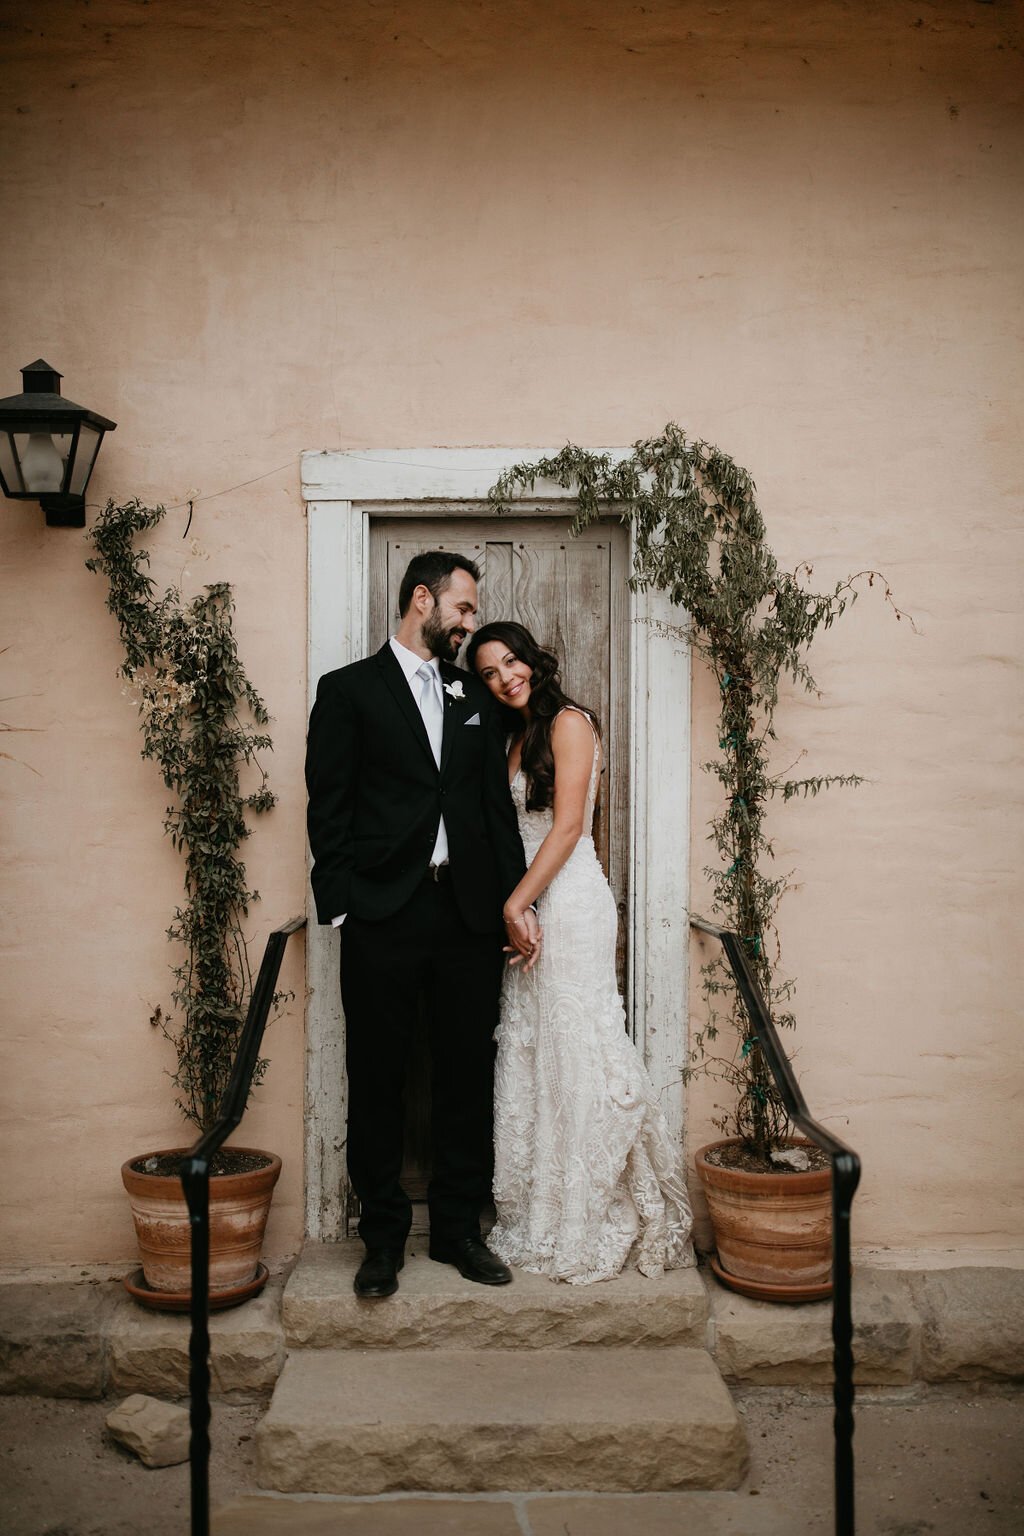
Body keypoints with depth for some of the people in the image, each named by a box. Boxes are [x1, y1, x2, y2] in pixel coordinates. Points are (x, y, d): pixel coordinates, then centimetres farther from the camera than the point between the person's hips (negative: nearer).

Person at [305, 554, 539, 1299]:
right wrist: (342, 905, -10)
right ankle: (384, 1237, 20)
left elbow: (498, 805, 12)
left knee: (469, 1076, 9)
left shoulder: (476, 697, 15)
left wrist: (517, 902, 4)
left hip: (469, 913, 4)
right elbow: (328, 809, -2)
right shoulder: (349, 690, 2)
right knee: (378, 1082, 5)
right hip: (384, 916, -4)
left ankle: (459, 1229, 24)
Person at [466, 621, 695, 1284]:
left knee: (576, 1052, -4)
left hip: (569, 901, -8)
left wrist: (517, 902, -13)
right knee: (531, 1052, 9)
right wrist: (514, 906, 6)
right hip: (528, 907, 8)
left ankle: (590, 1226, 8)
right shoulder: (517, 736, 19)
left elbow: (567, 826, -13)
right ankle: (542, 1218, 19)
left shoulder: (568, 722, -6)